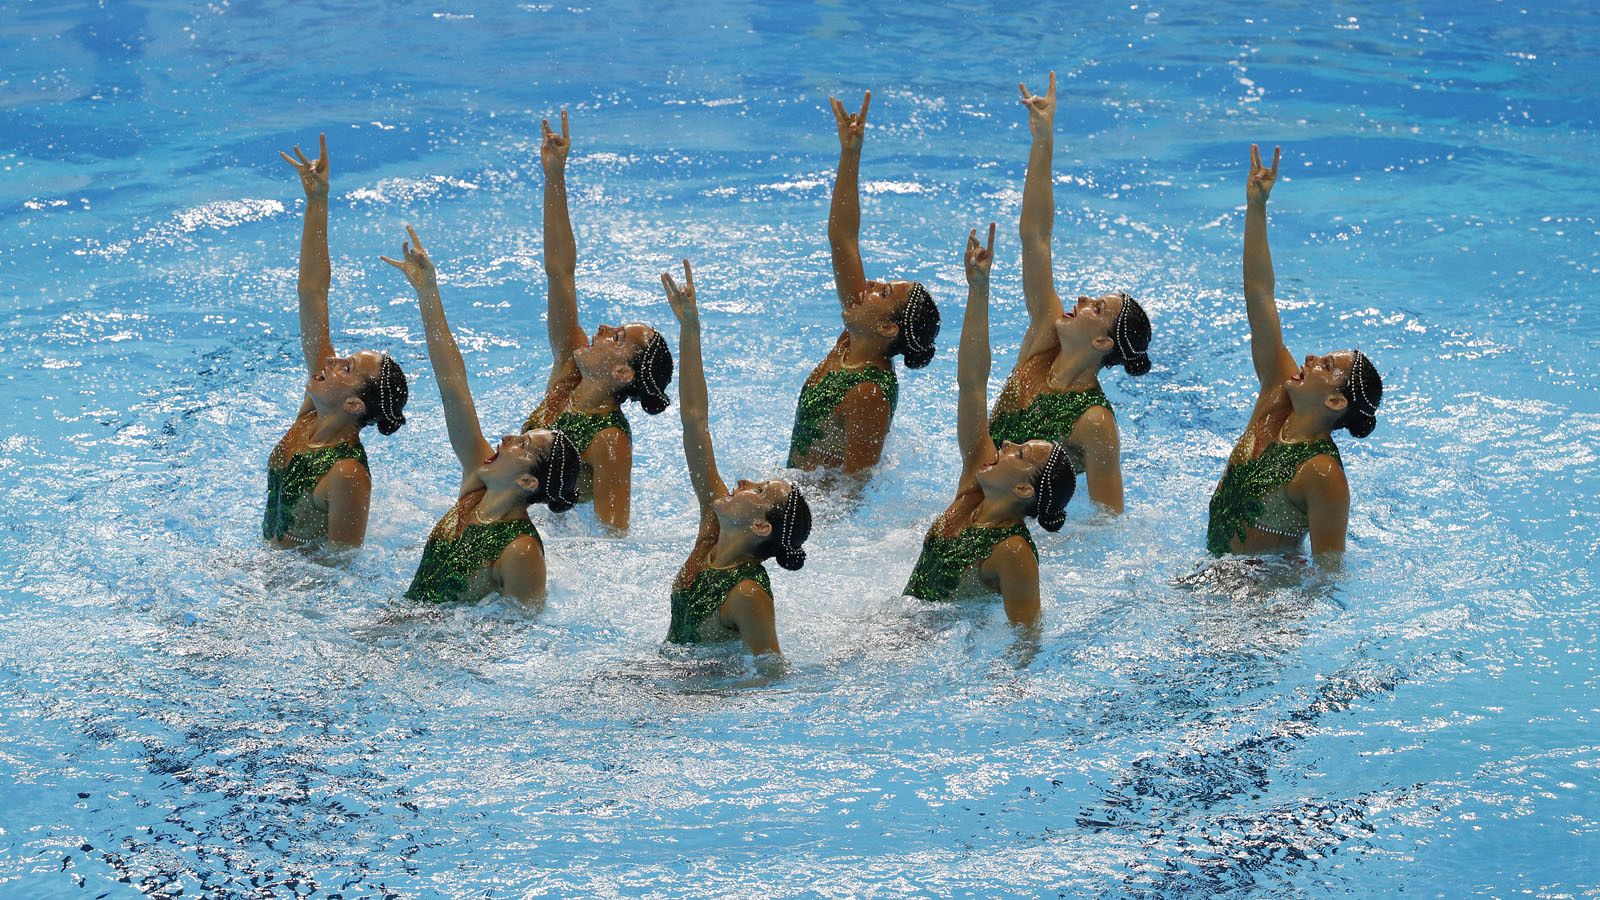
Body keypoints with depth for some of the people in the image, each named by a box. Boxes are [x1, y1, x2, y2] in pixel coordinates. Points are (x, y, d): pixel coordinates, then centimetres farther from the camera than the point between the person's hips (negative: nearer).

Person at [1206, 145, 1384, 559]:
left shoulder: (1322, 476, -23)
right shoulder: (1276, 396, -3)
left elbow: (1329, 571, -19)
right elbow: (1259, 295, -5)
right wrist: (1255, 207, -8)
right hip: (1216, 571, 7)